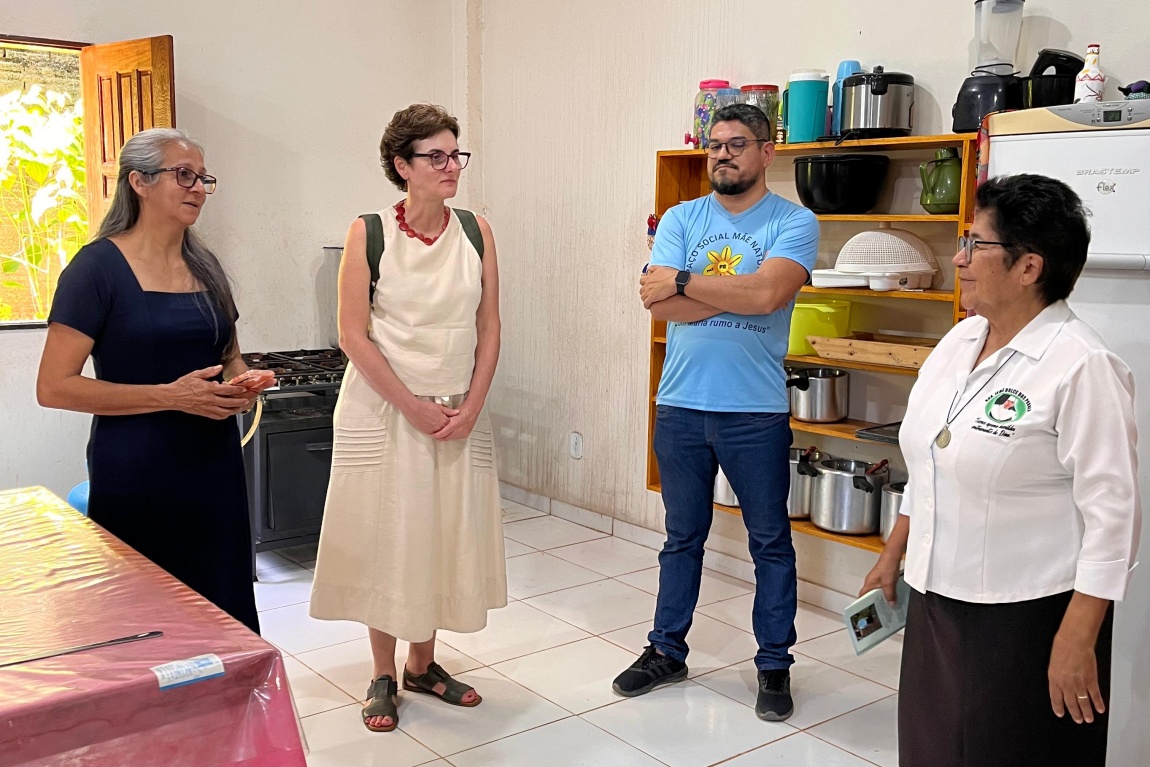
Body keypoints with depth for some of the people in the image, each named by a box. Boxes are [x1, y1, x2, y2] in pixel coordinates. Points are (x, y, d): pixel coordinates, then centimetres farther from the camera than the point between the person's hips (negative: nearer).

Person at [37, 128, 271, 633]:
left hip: (214, 463, 6)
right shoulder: (99, 266, -8)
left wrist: (240, 383, 0)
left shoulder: (205, 265, 10)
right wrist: (172, 395, -20)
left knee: (222, 609, 7)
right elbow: (54, 387, -13)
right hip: (136, 473, -5)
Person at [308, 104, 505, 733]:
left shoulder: (475, 232, 1)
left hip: (459, 413, 3)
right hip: (384, 409, -3)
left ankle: (423, 663, 29)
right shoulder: (369, 233, -8)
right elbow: (354, 336, -11)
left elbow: (488, 329, 3)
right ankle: (383, 676, 22)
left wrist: (470, 408, -7)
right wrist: (413, 408, -14)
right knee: (384, 536, 5)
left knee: (448, 534, 10)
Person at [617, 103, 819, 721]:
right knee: (682, 537, 17)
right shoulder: (681, 219, 6)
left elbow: (768, 293, -22)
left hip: (756, 412, -3)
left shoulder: (794, 223, -3)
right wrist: (740, 292, -14)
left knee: (771, 543, 9)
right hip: (680, 406, 3)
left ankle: (774, 664, 25)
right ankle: (667, 650, 31)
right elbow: (658, 304, -9)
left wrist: (684, 282, -13)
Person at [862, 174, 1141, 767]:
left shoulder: (1081, 366, -17)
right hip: (936, 599, 7)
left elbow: (1112, 513, -18)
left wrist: (1077, 640, -19)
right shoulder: (959, 341, 6)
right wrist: (892, 556, 19)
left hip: (1025, 617, -7)